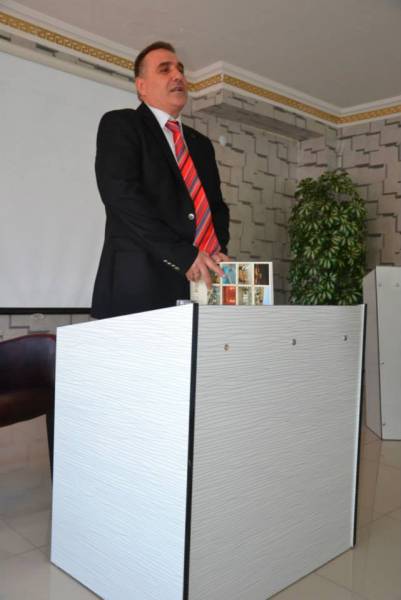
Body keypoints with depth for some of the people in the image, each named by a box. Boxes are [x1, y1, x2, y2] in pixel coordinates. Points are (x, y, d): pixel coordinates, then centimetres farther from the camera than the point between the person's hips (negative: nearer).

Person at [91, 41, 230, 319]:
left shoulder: (201, 144, 23)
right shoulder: (119, 124, 3)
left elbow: (217, 205, 19)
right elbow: (122, 195, -11)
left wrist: (218, 253, -3)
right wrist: (183, 255, -19)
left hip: (203, 283, 5)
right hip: (139, 285, -5)